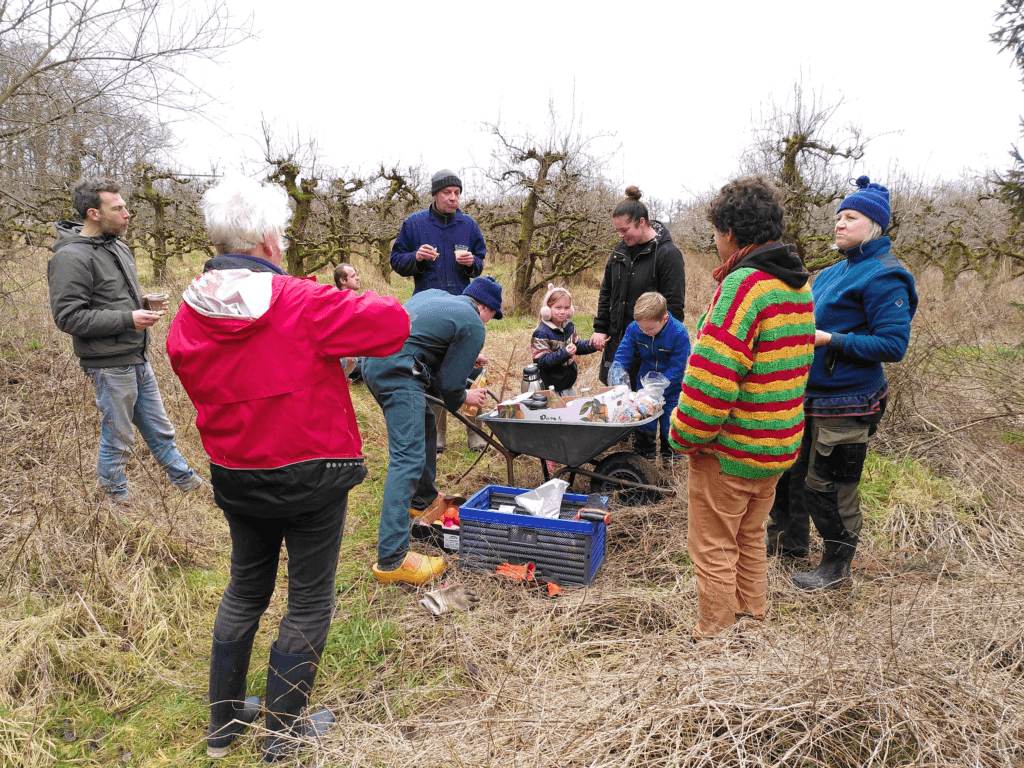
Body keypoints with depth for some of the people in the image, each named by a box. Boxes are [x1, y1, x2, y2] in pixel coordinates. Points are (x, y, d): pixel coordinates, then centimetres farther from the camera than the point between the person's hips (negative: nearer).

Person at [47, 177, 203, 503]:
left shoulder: (118, 247, 11)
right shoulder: (71, 257, -17)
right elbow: (68, 316, -22)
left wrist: (143, 302, 9)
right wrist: (128, 319, -24)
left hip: (138, 360, 8)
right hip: (110, 366, -8)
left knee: (159, 428, 18)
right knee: (118, 436, 8)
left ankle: (184, 479, 31)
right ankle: (114, 489, 28)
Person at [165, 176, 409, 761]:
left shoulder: (189, 317, -3)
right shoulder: (302, 305, -20)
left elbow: (205, 385, 9)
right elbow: (394, 322, -18)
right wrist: (348, 307, 1)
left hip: (236, 477, 6)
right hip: (311, 476, -5)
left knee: (246, 588, 24)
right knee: (310, 601, 12)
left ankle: (224, 721, 38)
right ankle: (284, 732, 27)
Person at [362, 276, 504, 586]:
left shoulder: (433, 294, 24)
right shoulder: (474, 327, 0)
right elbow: (449, 383, -2)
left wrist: (465, 358, 30)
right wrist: (464, 398, 21)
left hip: (373, 360, 10)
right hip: (398, 372, -10)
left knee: (424, 426, 27)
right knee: (408, 458, -12)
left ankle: (423, 499, 44)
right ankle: (391, 558, -15)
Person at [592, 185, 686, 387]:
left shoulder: (668, 254, -12)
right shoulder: (621, 249, 9)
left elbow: (674, 306, -12)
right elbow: (606, 292, 17)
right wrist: (600, 328, 9)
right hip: (617, 341, 6)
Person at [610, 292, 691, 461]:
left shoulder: (679, 333, -25)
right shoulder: (634, 328, -15)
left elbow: (676, 369, -21)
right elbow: (622, 357, -9)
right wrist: (617, 385, -23)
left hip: (670, 388, -3)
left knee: (669, 421, 5)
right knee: (642, 420, 7)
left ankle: (670, 455, 28)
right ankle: (642, 454, 27)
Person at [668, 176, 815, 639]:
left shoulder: (743, 283, -22)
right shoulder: (799, 283, 8)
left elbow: (711, 377, -27)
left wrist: (684, 437, -14)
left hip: (729, 450, -9)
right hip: (778, 446, 9)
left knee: (713, 549, 8)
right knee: (749, 539, 24)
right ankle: (751, 619, 39)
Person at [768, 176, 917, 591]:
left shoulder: (884, 277, -16)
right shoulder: (836, 271, 11)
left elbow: (893, 344, -21)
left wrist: (829, 340, -24)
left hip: (845, 406, -9)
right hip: (810, 397, 9)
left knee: (827, 486, 3)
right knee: (790, 469, 20)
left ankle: (837, 564, 25)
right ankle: (789, 540, 41)